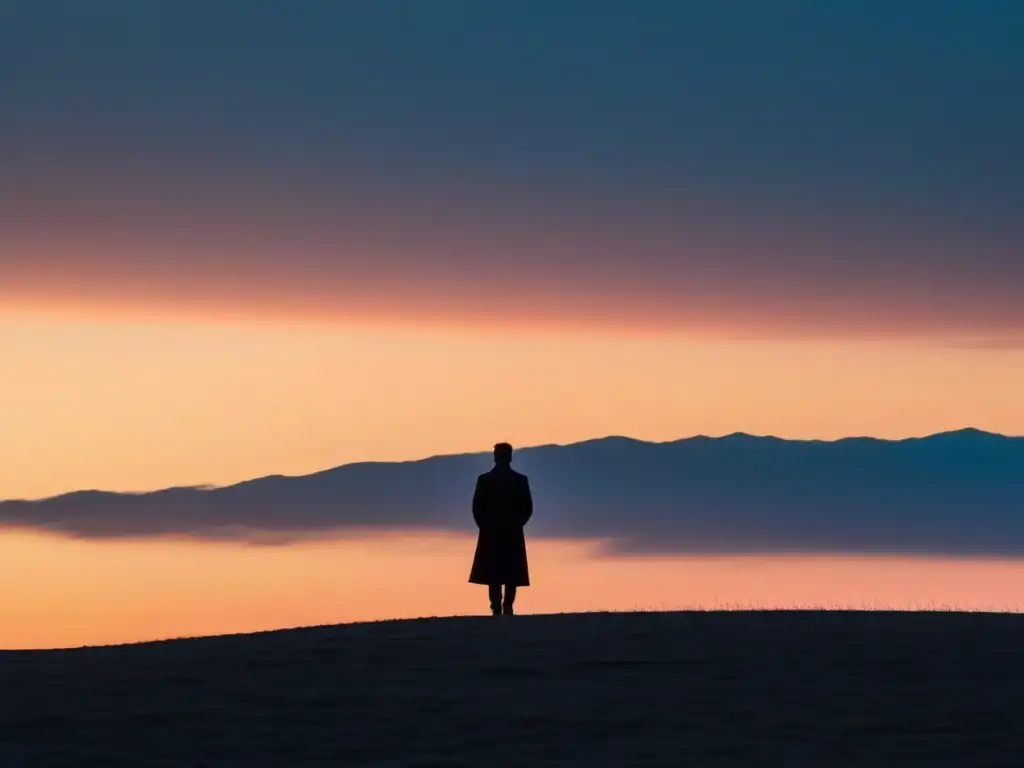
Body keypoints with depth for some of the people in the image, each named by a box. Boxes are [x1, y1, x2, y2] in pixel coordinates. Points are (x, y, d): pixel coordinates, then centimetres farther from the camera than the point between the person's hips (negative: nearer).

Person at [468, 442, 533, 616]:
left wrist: (485, 525, 9)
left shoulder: (484, 479, -4)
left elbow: (477, 507, -5)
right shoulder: (521, 480, -3)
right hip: (513, 534, 0)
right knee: (511, 575, 6)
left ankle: (497, 610, -7)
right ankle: (507, 607, -8)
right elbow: (527, 508, -2)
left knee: (494, 575, 3)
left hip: (490, 533, 0)